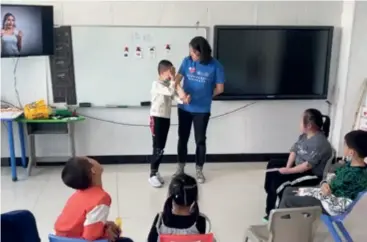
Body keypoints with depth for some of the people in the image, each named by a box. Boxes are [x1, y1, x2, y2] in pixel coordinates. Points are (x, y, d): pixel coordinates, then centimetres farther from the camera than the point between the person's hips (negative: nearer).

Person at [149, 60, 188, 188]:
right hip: (157, 118, -8)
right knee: (157, 148, -7)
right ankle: (152, 175, 1)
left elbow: (175, 96, -1)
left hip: (166, 118, 8)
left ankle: (156, 172, 21)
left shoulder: (169, 84, 12)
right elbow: (170, 92, -26)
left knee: (161, 148, 11)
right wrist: (173, 79, -16)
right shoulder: (156, 84, -12)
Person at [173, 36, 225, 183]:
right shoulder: (187, 61, -4)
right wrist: (180, 91, -26)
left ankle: (199, 170, 24)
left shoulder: (215, 66, -11)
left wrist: (205, 96, 1)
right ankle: (181, 168, 30)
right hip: (184, 108, 3)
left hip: (202, 110, -2)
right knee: (183, 138, 13)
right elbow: (177, 79, -7)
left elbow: (220, 88, -4)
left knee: (200, 140, 7)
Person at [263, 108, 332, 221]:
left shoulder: (319, 142, -28)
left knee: (279, 179, -22)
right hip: (298, 165, 10)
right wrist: (287, 167, -12)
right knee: (272, 165, 6)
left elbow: (308, 165, -30)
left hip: (312, 174, -10)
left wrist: (288, 171, -25)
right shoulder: (305, 135, 1)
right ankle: (270, 194, 12)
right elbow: (294, 150, 3)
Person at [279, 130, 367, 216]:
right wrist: (325, 184, -9)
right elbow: (332, 176, 11)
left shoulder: (356, 176, -29)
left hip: (331, 206, -10)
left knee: (287, 200, -10)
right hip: (329, 193, 10)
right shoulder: (351, 164, -1)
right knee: (288, 191, 11)